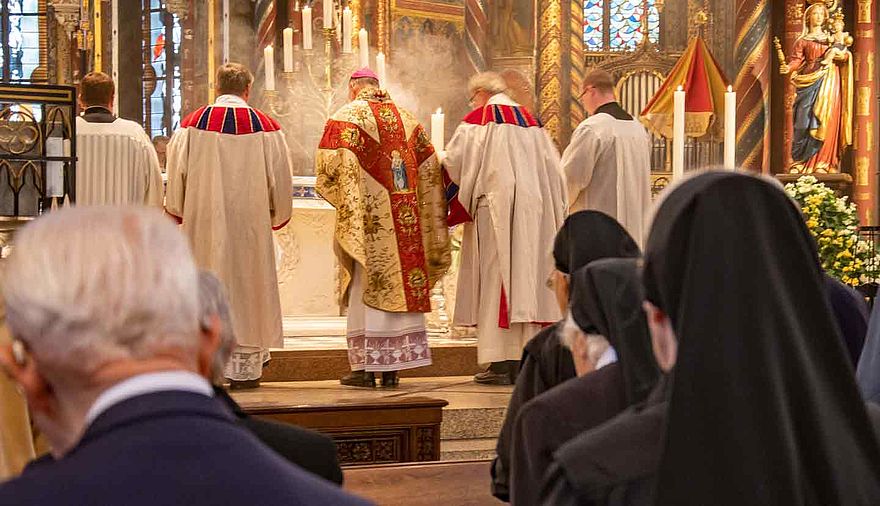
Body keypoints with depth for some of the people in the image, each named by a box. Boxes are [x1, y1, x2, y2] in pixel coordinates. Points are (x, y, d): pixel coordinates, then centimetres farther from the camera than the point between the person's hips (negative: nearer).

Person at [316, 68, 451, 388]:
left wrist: (344, 200, 8)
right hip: (404, 219, 4)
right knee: (401, 285, 8)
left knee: (366, 288, -1)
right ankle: (393, 367, 8)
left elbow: (328, 170, -10)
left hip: (367, 220, -4)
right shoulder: (406, 119, 13)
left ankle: (366, 366, -3)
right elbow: (429, 172, 13)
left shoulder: (346, 118, -3)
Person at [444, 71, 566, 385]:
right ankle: (524, 359, 7)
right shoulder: (531, 122, 14)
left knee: (494, 280, -4)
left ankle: (499, 364, -8)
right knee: (525, 278, 8)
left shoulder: (478, 120, -3)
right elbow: (554, 169, 14)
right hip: (532, 212, 6)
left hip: (494, 209, -6)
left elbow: (454, 162, -7)